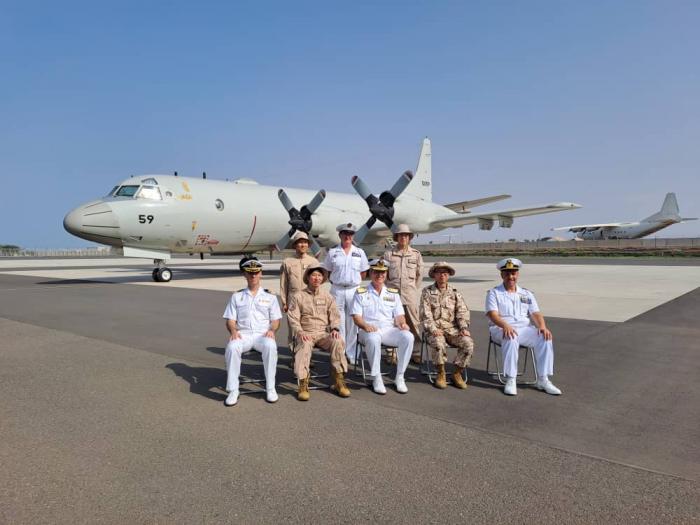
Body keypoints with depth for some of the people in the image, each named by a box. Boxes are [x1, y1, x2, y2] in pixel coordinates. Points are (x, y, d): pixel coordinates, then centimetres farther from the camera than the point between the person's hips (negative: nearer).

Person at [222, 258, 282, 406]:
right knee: (232, 347, -34)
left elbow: (276, 320, 12)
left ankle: (270, 388, -22)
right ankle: (233, 391, -24)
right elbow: (230, 320, 11)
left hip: (263, 334, -1)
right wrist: (233, 331, -12)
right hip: (242, 334, 1)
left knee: (270, 346, -36)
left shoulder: (270, 296, 16)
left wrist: (272, 330, -11)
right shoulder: (236, 296, 17)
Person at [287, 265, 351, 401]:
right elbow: (293, 319, 2)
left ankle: (339, 382, -22)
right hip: (306, 334, -2)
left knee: (338, 341, -29)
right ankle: (303, 385, -32)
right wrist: (300, 332, -16)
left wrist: (335, 328, -7)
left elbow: (335, 316, 13)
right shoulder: (298, 296, 8)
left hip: (324, 333, 2)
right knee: (304, 345, -36)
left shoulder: (327, 296, 16)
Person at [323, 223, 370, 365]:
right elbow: (328, 271, 10)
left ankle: (351, 355, 11)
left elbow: (363, 272, 12)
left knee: (353, 323, 3)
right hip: (337, 290, -1)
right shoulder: (332, 252, 4)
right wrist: (336, 281, 1)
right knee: (338, 322, 2)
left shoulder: (359, 252, 7)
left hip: (354, 290, 1)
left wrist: (354, 281, 4)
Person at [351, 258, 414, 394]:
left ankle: (399, 377, -15)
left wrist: (402, 323, -9)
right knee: (373, 338, -39)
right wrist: (365, 325, -20)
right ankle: (376, 378, -24)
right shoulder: (361, 293, 10)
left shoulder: (393, 293, 21)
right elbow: (356, 317, 2)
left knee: (408, 336, -27)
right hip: (370, 330, -3)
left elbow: (399, 315, 15)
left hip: (390, 329, 3)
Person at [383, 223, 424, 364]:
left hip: (410, 295, 1)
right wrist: (390, 287, 7)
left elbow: (419, 275, 13)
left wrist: (413, 288, 12)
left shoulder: (416, 254, 7)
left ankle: (416, 353, 13)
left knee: (414, 324, 3)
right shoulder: (388, 254, 3)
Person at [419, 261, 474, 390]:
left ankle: (457, 374, -7)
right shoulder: (427, 292, 6)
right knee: (438, 343, -35)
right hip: (434, 329, -3)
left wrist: (464, 328, -11)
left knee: (468, 343, -24)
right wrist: (433, 329, -19)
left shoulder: (455, 293, 14)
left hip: (452, 329, 3)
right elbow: (426, 314, -4)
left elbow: (462, 312, 6)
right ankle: (441, 374, -12)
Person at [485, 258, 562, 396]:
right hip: (502, 329, -4)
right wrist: (505, 326, -29)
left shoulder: (527, 294, 19)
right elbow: (493, 314, -9)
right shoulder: (494, 293, 7)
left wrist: (542, 326, -15)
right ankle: (510, 380, -31)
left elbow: (536, 313, 8)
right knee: (511, 338, -38)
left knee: (545, 337, -25)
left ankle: (542, 380, -18)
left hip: (525, 328, 4)